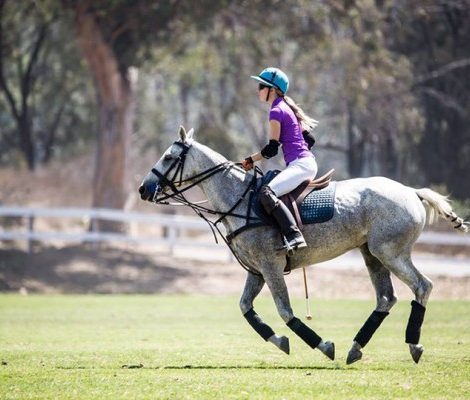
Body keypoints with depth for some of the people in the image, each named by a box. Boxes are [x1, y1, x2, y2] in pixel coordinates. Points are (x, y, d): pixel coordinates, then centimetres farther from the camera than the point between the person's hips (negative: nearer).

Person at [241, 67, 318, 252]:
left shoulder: (276, 111, -8)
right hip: (307, 163, 11)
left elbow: (272, 149, -10)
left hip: (300, 165, -11)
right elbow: (309, 140, 21)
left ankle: (295, 237, -42)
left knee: (267, 193, -30)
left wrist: (251, 160, 2)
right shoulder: (288, 108, 20)